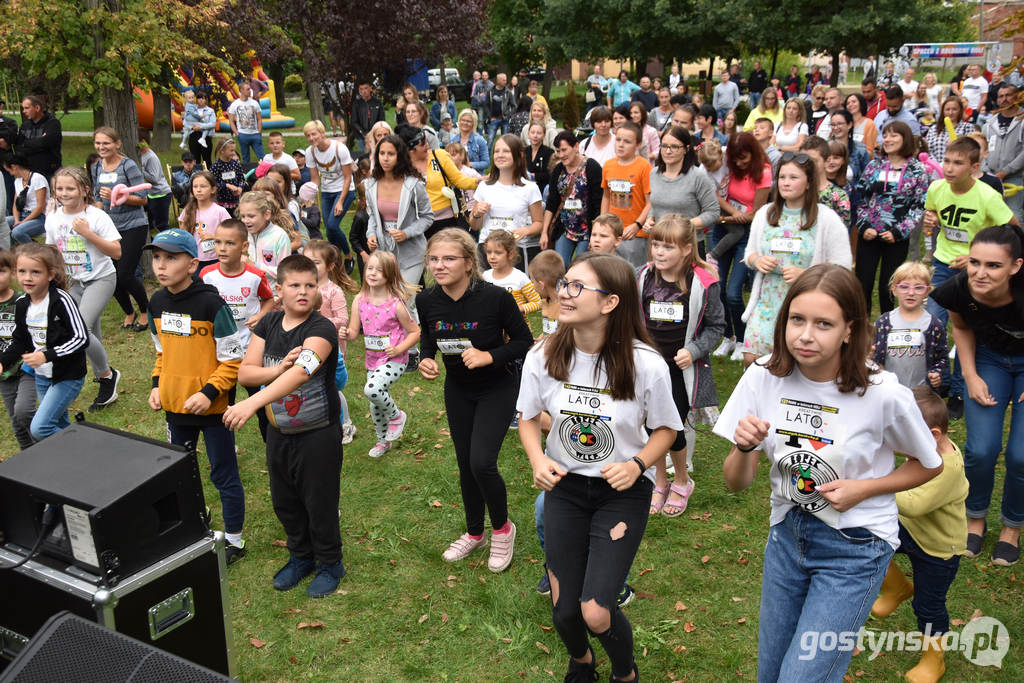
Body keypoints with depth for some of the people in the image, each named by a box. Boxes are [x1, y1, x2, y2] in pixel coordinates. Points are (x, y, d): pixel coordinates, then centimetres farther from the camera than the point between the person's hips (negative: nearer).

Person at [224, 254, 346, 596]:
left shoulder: (321, 329, -21)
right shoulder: (269, 323, -1)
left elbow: (302, 372, -38)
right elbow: (244, 372, -4)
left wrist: (252, 403, -49)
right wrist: (278, 369, -25)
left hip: (318, 435, -6)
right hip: (279, 432, 6)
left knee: (320, 503, 8)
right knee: (284, 502, 19)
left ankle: (330, 564, 31)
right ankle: (301, 556, 42)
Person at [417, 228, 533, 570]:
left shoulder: (496, 298, -27)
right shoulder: (427, 300, -14)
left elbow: (525, 342, -15)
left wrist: (489, 356, -29)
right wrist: (426, 359, -13)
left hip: (498, 388, -4)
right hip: (457, 390, 5)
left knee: (482, 462, -16)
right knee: (465, 463, 14)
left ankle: (503, 528, 14)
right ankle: (474, 532, 38)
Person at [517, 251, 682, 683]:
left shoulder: (646, 365, -20)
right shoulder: (543, 356, -12)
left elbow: (665, 429, -3)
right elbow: (528, 418, 5)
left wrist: (636, 464, -21)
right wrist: (538, 460, -14)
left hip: (623, 491, -2)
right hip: (564, 487, 3)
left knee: (596, 612, -12)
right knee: (564, 611, 8)